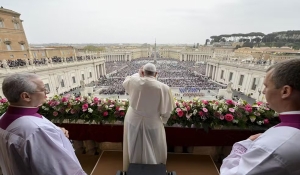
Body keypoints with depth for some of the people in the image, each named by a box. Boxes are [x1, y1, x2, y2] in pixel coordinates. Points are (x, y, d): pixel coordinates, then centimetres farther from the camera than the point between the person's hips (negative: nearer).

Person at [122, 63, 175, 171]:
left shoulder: (134, 81, -17)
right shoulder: (163, 88, -21)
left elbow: (125, 82, 8)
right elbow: (166, 109, -11)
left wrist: (138, 74, 14)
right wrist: (163, 120, 7)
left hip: (133, 120, 2)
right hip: (152, 123, -1)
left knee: (134, 149, 27)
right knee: (153, 151, 25)